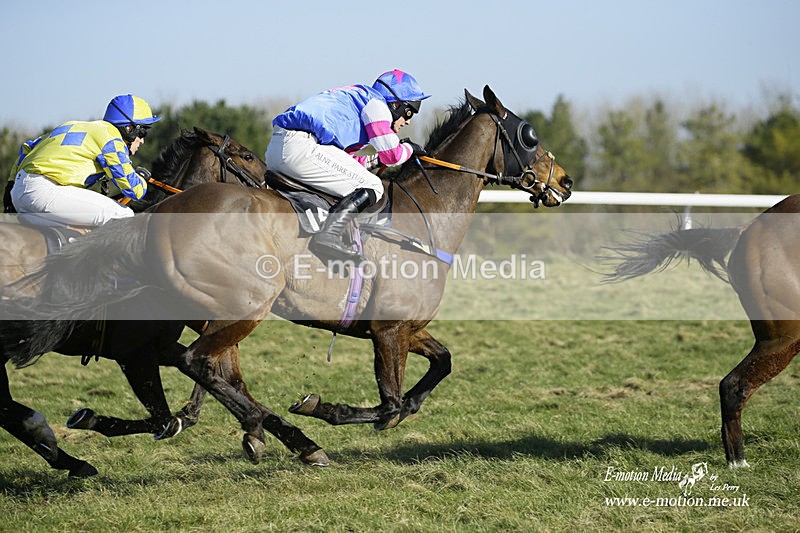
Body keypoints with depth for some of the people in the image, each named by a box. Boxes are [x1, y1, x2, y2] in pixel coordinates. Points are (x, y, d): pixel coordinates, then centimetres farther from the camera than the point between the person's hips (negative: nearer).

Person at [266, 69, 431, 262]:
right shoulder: (376, 103, 3)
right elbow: (391, 156, -3)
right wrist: (409, 148, 17)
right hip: (301, 148, -10)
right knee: (371, 188, -6)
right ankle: (328, 236, -24)